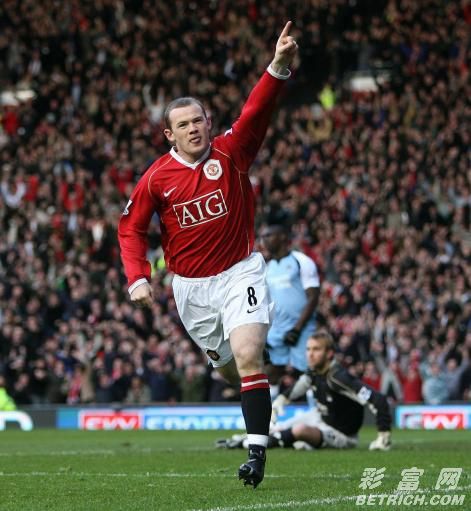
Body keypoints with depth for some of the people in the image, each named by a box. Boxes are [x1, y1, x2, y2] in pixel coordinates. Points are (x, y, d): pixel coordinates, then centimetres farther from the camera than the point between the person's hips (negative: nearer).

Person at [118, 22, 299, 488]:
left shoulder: (231, 152, -8)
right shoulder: (156, 179, -5)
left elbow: (257, 110, -23)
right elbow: (131, 228, 5)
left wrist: (279, 66, -39)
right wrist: (137, 278, -8)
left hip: (240, 273, -3)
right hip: (191, 287, 3)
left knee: (247, 357, -19)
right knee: (226, 367, 15)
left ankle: (257, 451, -19)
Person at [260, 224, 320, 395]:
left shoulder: (302, 262, -6)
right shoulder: (268, 268, 14)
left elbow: (313, 298, -11)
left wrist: (297, 329, -18)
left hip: (301, 331, -6)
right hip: (276, 331, 6)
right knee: (271, 375, -1)